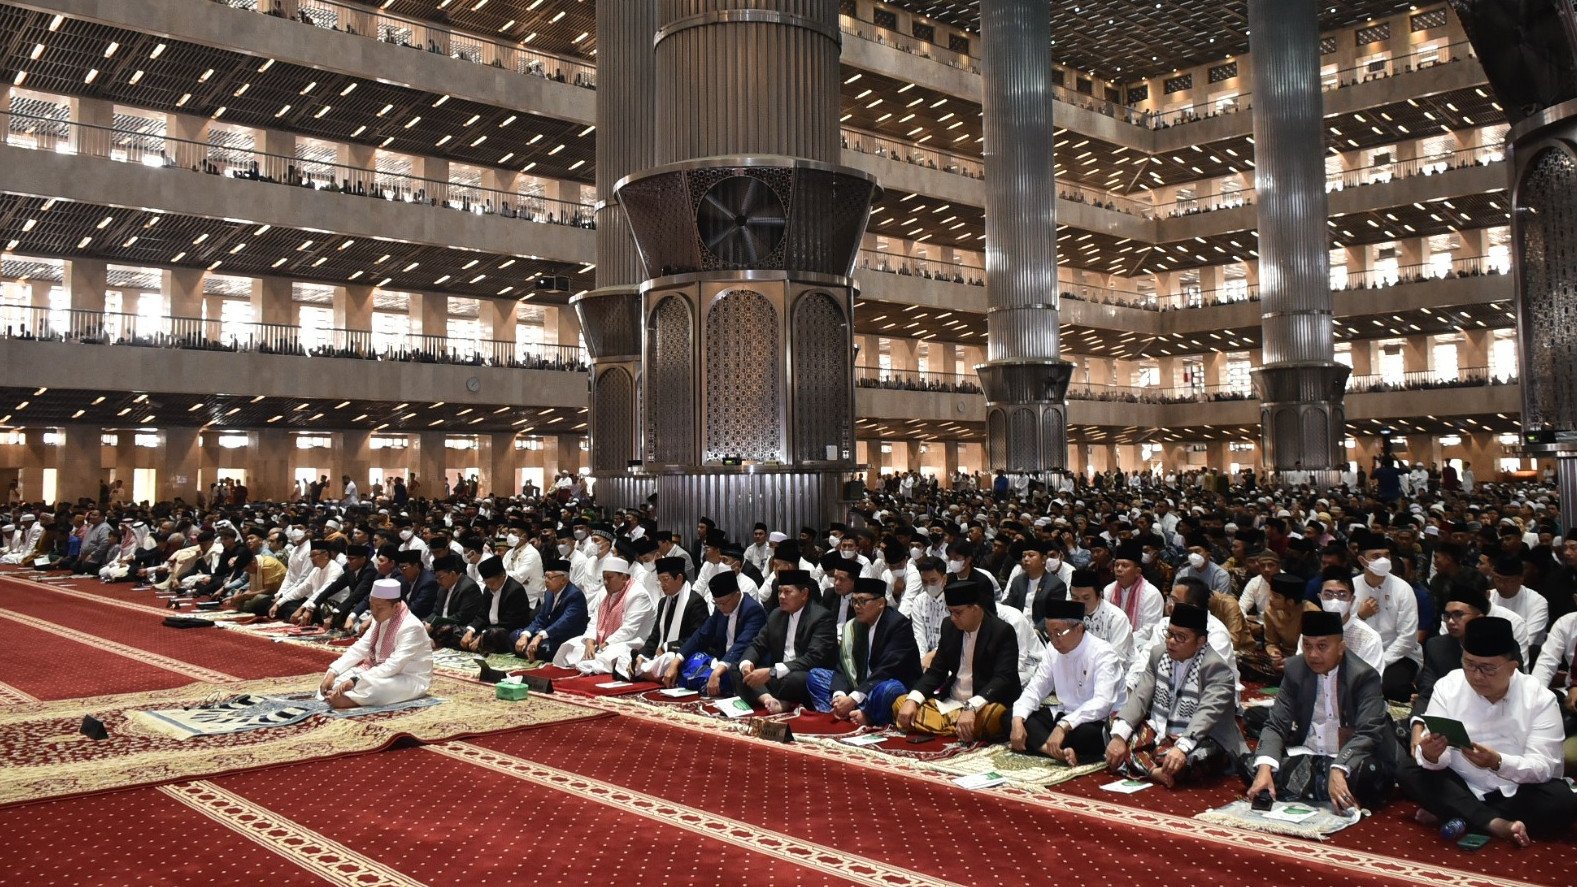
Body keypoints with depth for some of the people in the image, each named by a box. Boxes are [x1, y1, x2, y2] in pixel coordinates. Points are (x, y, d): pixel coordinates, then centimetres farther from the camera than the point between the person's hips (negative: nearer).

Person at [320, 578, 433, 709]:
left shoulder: (411, 627, -25)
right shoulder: (380, 619, 2)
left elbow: (393, 665, -30)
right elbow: (359, 648, 1)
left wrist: (356, 680, -34)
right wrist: (332, 672, -12)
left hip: (411, 680, -9)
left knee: (374, 685, -36)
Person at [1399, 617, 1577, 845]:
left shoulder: (1539, 698, -9)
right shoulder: (1447, 686, -6)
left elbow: (1544, 767, -18)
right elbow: (1437, 759, -11)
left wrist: (1497, 762, -38)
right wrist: (1430, 756, -37)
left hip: (1517, 793, -1)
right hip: (1462, 787, 1)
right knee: (1407, 773, -21)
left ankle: (1453, 814, -19)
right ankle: (1495, 824, -28)